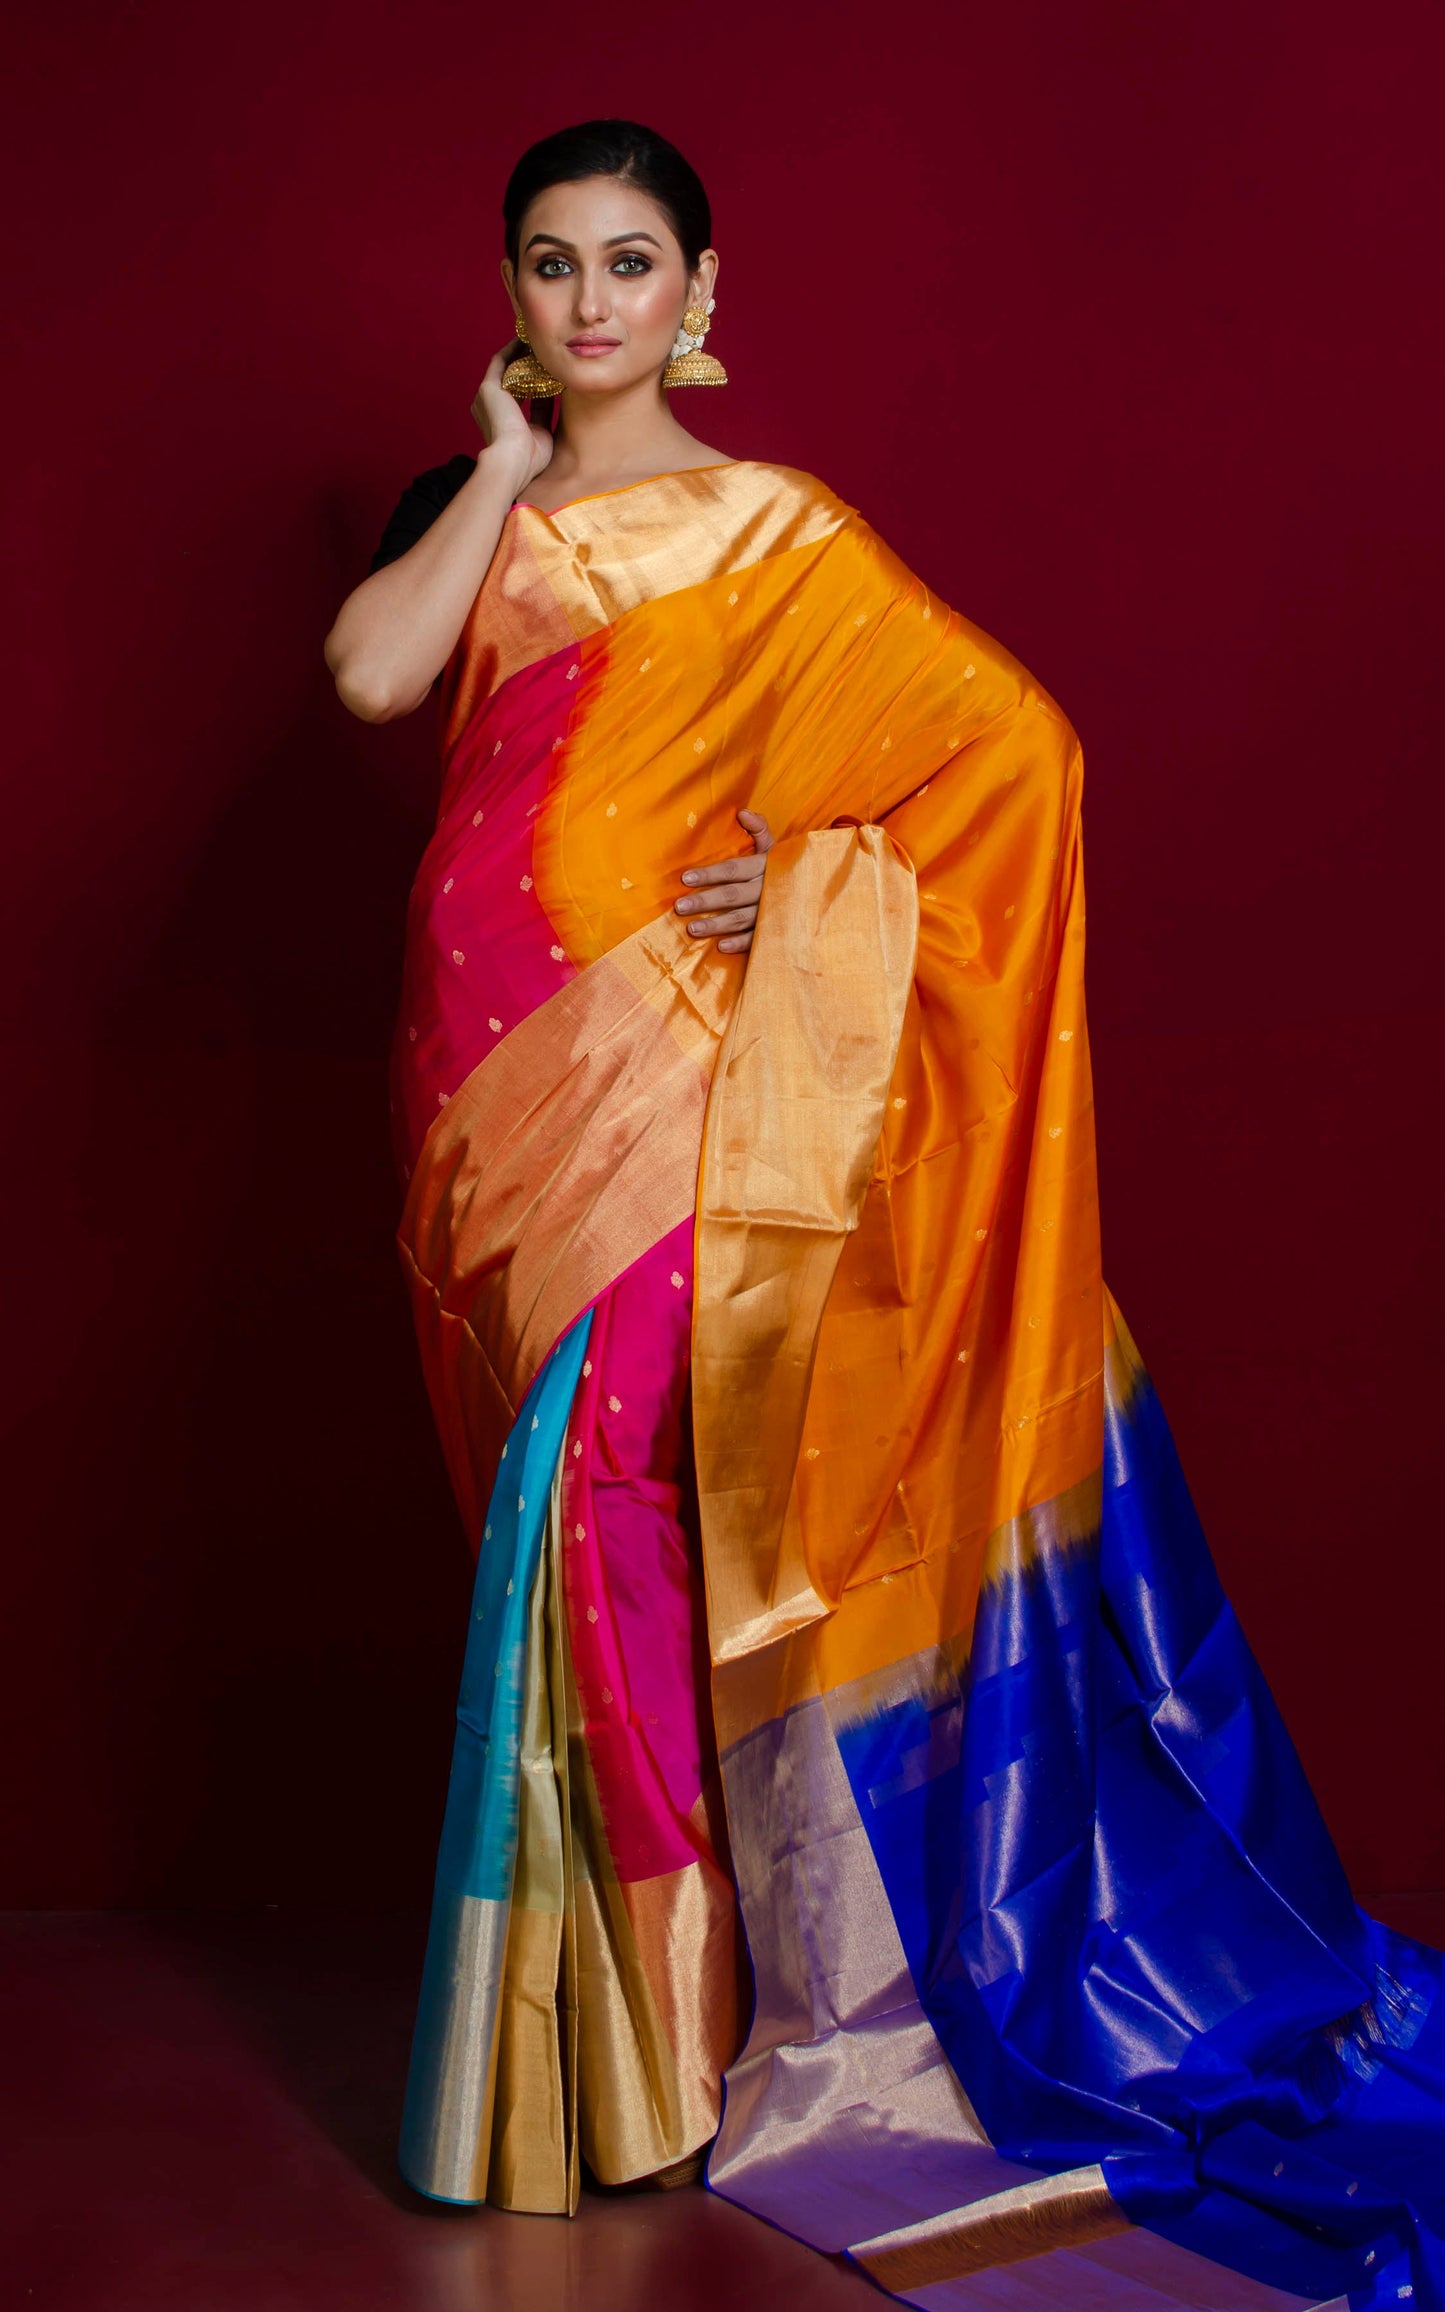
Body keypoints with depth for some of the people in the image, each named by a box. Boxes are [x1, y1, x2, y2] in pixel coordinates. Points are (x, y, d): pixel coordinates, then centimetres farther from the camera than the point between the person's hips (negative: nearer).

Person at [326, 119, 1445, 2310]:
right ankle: (593, 2021, 21)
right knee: (564, 1518, 8)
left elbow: (1017, 748, -5)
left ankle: (740, 2008, 11)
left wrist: (812, 895, -12)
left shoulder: (770, 534, 2)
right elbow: (370, 671, -6)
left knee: (664, 1517, -6)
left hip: (669, 1103, -4)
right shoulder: (469, 518, 15)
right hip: (502, 1094, 4)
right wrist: (509, 460, 1)